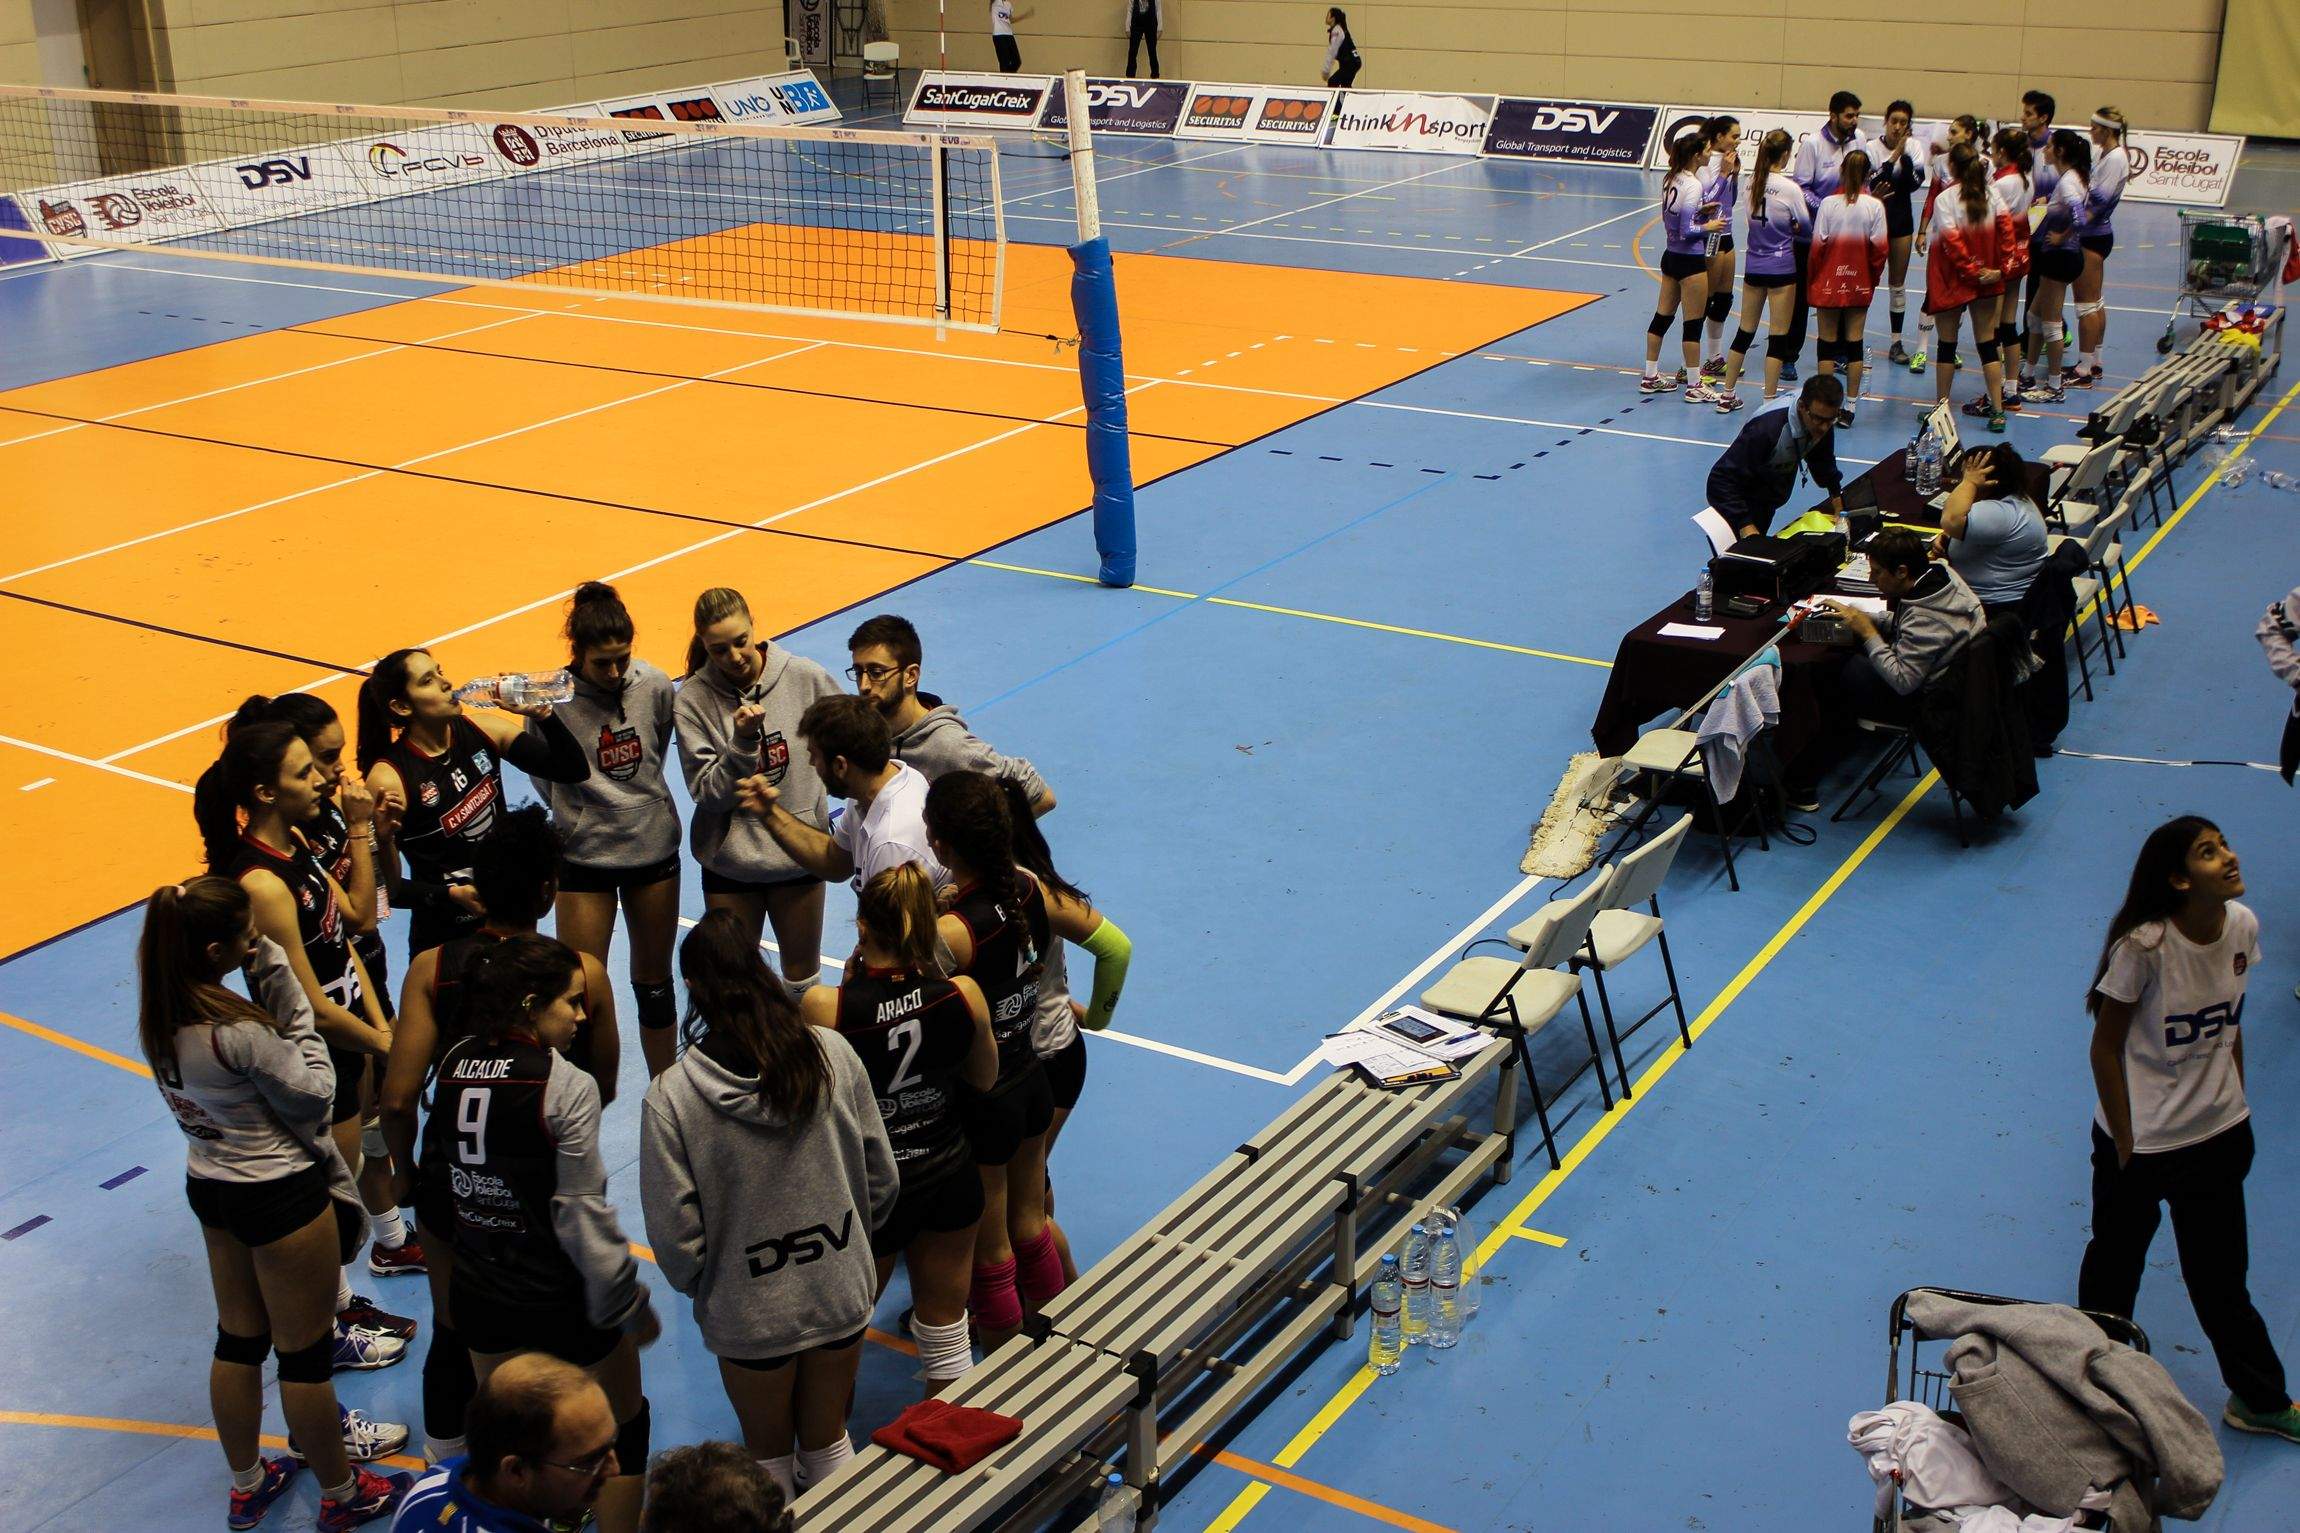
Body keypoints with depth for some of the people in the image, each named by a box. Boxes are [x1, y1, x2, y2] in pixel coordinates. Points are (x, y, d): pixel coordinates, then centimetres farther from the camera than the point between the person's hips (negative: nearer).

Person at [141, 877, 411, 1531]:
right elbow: (312, 1095, -18)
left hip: (210, 1183, 8)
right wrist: (301, 1022, -11)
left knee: (239, 1339, 23)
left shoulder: (158, 1012, -8)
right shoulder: (238, 1030, -32)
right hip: (281, 1194, -8)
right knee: (305, 1353, 10)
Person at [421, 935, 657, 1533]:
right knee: (623, 1426, 15)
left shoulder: (453, 1064, -4)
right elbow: (582, 1213, -20)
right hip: (560, 1299, -6)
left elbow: (436, 1160, 8)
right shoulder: (564, 1086, -22)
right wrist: (630, 1305, -9)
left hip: (476, 1291, 6)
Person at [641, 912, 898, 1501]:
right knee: (829, 1441, 26)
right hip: (842, 1297, 2)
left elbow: (675, 1236, -15)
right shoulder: (833, 1054, -14)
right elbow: (882, 1179, -4)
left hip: (749, 1316, -2)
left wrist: (698, 1286, 7)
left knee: (769, 1455, 24)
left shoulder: (671, 1097, -21)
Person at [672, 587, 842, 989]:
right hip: (729, 860, -1)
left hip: (801, 852, 1)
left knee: (802, 973, 17)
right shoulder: (693, 699, -13)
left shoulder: (805, 678, -11)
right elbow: (709, 793, -14)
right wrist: (743, 740, -27)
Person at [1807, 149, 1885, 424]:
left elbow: (1817, 245, -7)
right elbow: (1880, 248, -5)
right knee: (1854, 343, 7)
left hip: (1829, 283, -1)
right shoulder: (1875, 206, -7)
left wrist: (1814, 278, 5)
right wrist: (1872, 277, 10)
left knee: (1827, 342, 7)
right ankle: (1849, 408, 9)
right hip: (1860, 285, 1)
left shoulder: (1829, 204, -9)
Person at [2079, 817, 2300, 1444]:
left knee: (2221, 1274, 18)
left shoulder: (2243, 926, -8)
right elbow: (2105, 1045, -15)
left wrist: (2238, 1107, 12)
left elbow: (2229, 1022, 8)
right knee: (2116, 1264, 16)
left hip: (2218, 1134, 5)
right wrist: (2124, 1144, -11)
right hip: (2142, 1141, -5)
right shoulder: (2144, 945, -25)